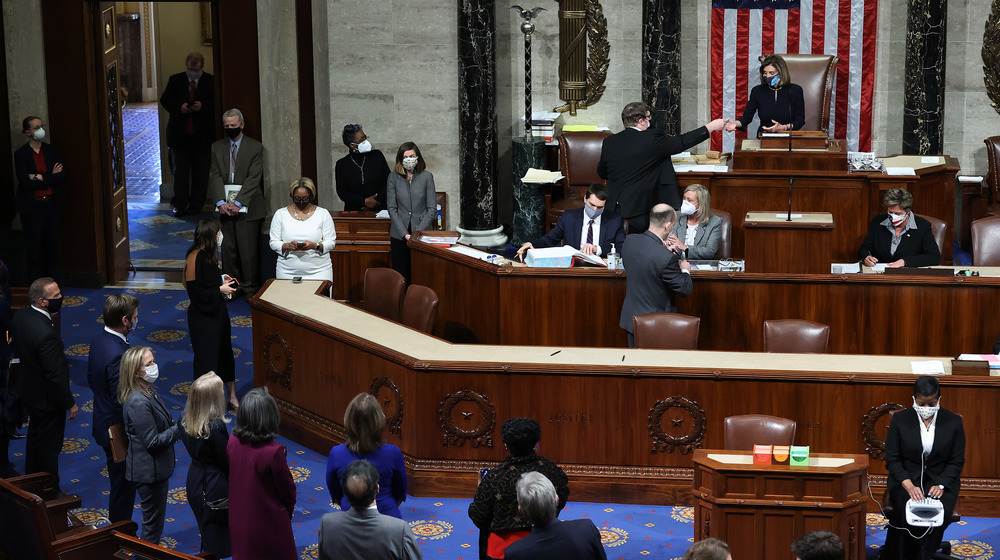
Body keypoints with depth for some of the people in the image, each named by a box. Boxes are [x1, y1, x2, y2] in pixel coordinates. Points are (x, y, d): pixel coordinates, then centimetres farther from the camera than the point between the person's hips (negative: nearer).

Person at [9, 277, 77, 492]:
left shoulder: (20, 316, -10)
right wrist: (70, 404, -15)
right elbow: (56, 375, -28)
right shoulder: (47, 334, -36)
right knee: (49, 447, 10)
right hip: (47, 399, -9)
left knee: (35, 438, 27)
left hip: (27, 391, 9)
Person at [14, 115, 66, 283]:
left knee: (53, 244, 7)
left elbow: (62, 177, -1)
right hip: (32, 206, -3)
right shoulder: (21, 154, -4)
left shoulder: (51, 150, 8)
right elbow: (25, 182, -15)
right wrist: (51, 177, -10)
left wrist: (40, 178, -12)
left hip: (52, 204, 4)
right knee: (34, 246, 1)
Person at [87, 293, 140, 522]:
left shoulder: (98, 339, -2)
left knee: (120, 484, 24)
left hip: (103, 423, 9)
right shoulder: (117, 355, -32)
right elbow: (123, 402, -28)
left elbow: (91, 380, 12)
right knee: (123, 487, 7)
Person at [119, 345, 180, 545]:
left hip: (156, 467, 10)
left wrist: (177, 425, 1)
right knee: (153, 522, 6)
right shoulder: (138, 403, -28)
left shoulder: (148, 391, 3)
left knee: (154, 520, 24)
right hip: (149, 470, -10)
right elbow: (153, 442, -25)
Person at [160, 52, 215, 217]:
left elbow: (216, 103, -3)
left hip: (202, 134, -1)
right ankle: (180, 204, 7)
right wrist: (179, 107, -16)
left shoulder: (211, 81, 1)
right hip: (179, 133, 1)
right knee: (179, 169, 2)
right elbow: (165, 100, 2)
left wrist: (203, 106, -21)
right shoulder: (175, 80, 6)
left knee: (200, 170, 5)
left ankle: (196, 203, 14)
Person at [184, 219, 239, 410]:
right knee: (207, 358, 1)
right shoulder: (195, 259, -24)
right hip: (203, 317, -10)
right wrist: (220, 289, -18)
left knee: (225, 353, 19)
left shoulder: (208, 255, 4)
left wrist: (221, 279, 6)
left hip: (217, 312, 10)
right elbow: (196, 292, -24)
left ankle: (232, 397, 32)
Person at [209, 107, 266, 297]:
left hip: (246, 208, -3)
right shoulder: (217, 147, 9)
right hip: (225, 208, 3)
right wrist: (221, 202, -14)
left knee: (248, 250, -2)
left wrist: (238, 203, -18)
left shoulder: (255, 147, -2)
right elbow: (215, 176, 2)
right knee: (228, 249, 6)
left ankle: (250, 288, 9)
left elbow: (253, 178, -9)